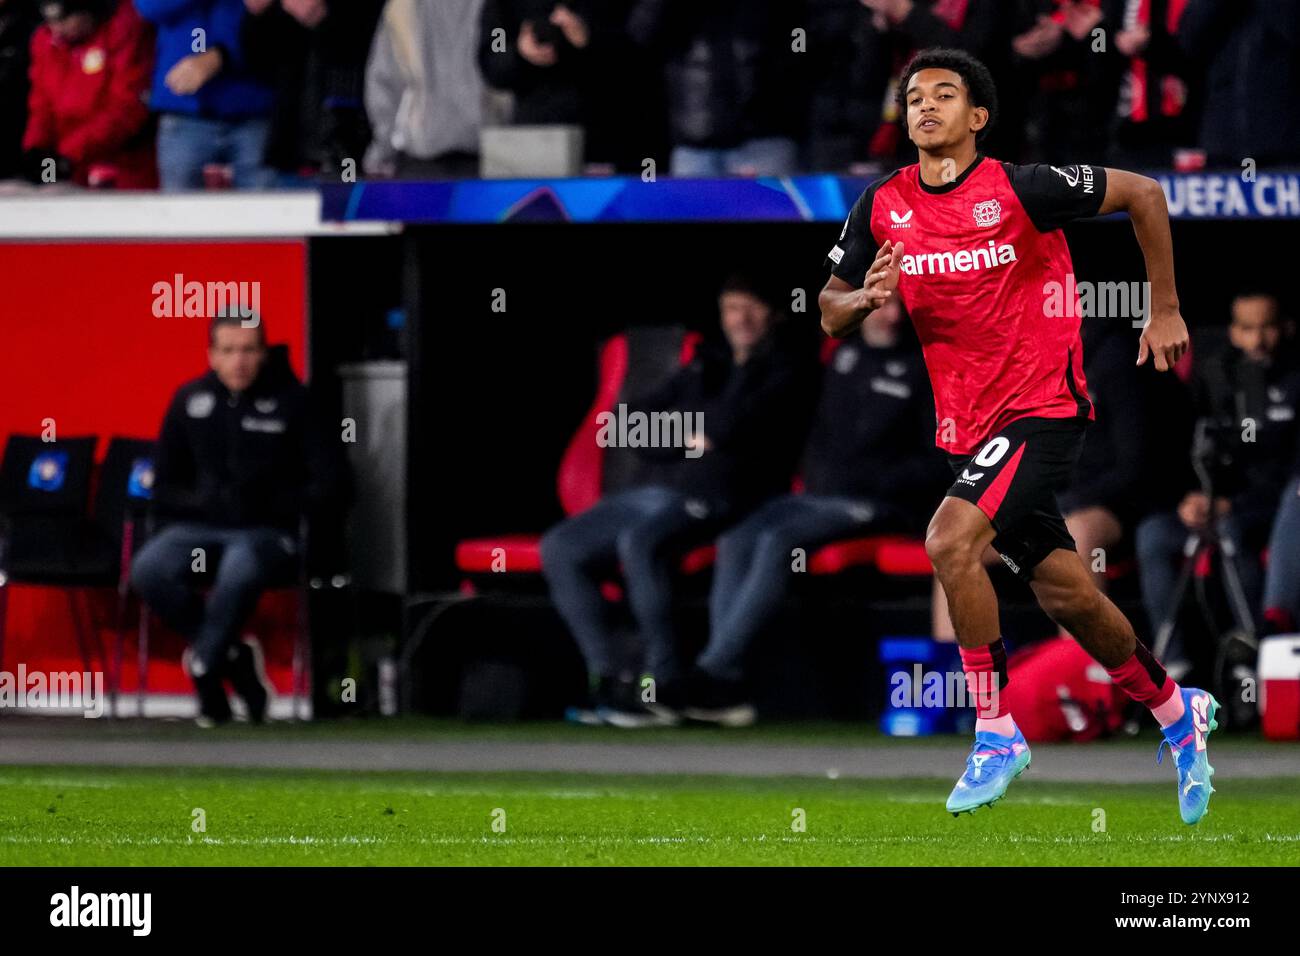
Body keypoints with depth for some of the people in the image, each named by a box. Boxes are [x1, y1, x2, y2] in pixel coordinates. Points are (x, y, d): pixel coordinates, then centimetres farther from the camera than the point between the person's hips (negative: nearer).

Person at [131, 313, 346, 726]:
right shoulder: (190, 401, 7)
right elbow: (164, 491, 12)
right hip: (201, 526, 3)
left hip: (268, 531, -3)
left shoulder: (290, 401, -2)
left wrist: (272, 503, -14)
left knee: (239, 572, -39)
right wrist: (206, 502, -8)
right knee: (148, 570, -28)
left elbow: (329, 489, -3)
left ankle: (205, 668, -13)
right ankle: (233, 659, -11)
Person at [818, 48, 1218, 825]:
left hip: (1044, 409, -6)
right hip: (969, 425, 6)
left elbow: (1144, 195, -3)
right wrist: (867, 299, -13)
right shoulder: (883, 207, 2)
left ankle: (996, 734, -14)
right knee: (1066, 594, 10)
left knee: (951, 541, -26)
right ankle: (1178, 712, 33)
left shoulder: (1021, 189, -13)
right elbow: (831, 311, 11)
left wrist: (1166, 313, 0)